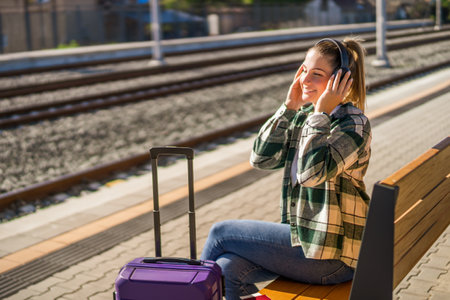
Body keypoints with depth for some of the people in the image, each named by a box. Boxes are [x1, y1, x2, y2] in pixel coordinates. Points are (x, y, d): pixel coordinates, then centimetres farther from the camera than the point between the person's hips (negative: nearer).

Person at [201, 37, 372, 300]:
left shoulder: (354, 124, -15)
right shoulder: (304, 115, 8)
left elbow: (312, 173, -29)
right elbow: (261, 158, -2)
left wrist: (322, 113, -21)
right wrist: (290, 106, -5)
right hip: (306, 237, 7)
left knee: (220, 233, -1)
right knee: (226, 268, -11)